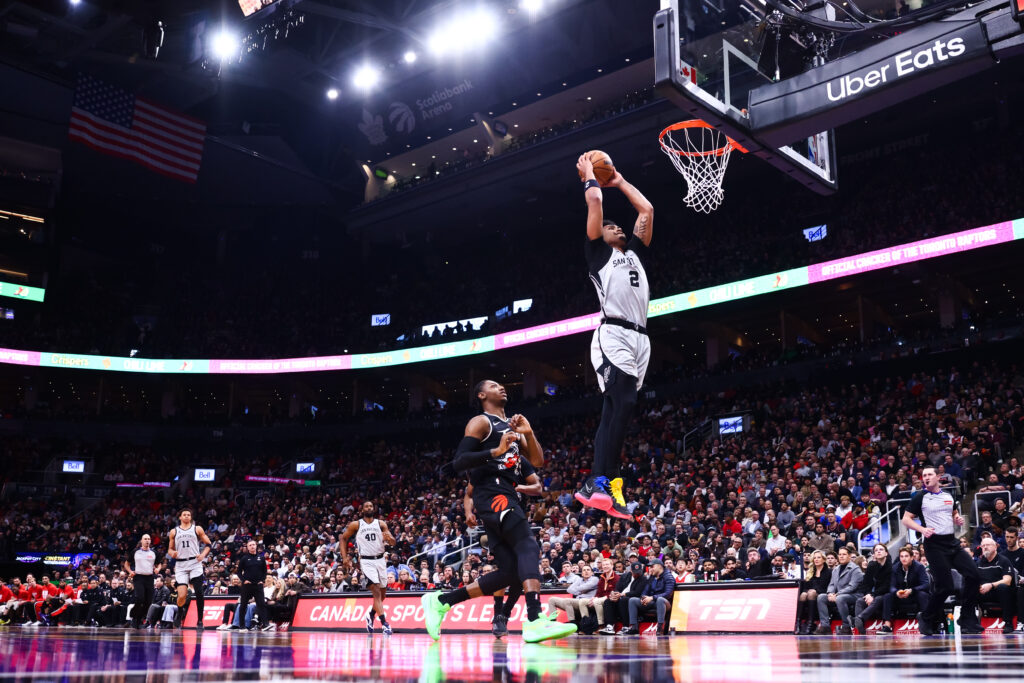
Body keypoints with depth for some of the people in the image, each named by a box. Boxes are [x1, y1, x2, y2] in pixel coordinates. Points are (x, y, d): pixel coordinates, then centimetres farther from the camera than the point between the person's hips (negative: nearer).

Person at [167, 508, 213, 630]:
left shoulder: (197, 529, 8)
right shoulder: (174, 531, 13)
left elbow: (208, 544, 9)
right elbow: (170, 549, 17)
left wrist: (203, 555, -8)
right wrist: (172, 553, -6)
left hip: (195, 563, -1)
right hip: (181, 565, 1)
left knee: (199, 593, -7)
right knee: (182, 595, -10)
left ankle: (200, 620, 4)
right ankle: (179, 614, 20)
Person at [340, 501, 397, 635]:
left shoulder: (381, 524, 4)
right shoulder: (355, 525, 0)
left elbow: (393, 542, -3)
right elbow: (343, 539, 10)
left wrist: (389, 539, -27)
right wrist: (344, 557, -1)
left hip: (380, 560, 3)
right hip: (366, 561, -3)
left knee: (383, 592, 12)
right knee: (376, 592, -15)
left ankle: (371, 614, 38)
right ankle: (384, 623, -16)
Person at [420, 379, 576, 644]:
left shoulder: (512, 425, 26)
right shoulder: (481, 422, 1)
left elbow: (538, 461, 20)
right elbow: (458, 462, -10)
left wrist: (528, 433, 4)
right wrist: (495, 451, -20)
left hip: (506, 496, 9)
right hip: (493, 495, -9)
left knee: (508, 572, 4)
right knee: (529, 547, -25)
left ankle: (440, 601, 13)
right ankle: (534, 621, -38)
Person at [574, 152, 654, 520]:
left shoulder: (635, 252, 29)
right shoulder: (598, 252, 12)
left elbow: (647, 209, 29)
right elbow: (595, 203, 5)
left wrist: (619, 181, 36)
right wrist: (589, 176, 21)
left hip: (639, 338, 7)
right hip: (614, 335, -7)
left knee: (615, 411, 4)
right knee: (622, 404, -22)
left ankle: (595, 485, 5)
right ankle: (601, 482, -26)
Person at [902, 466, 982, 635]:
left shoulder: (948, 496, 13)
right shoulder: (920, 497, -2)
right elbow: (906, 519, -4)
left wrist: (958, 520, 4)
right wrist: (922, 529, -21)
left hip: (952, 543, 6)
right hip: (934, 545, -6)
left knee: (973, 575, -6)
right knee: (945, 587, -10)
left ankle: (968, 621, 5)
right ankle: (926, 619, 12)